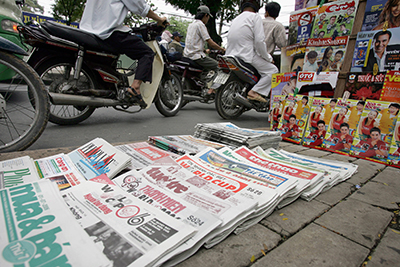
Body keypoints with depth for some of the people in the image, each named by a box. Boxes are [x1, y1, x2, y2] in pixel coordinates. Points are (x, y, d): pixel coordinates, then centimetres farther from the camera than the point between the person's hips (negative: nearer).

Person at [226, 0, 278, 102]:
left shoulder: (235, 20, 21)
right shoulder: (255, 17, -1)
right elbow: (259, 41, -11)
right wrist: (269, 58, 0)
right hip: (247, 57, -8)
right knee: (273, 70, -1)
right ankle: (254, 91, -19)